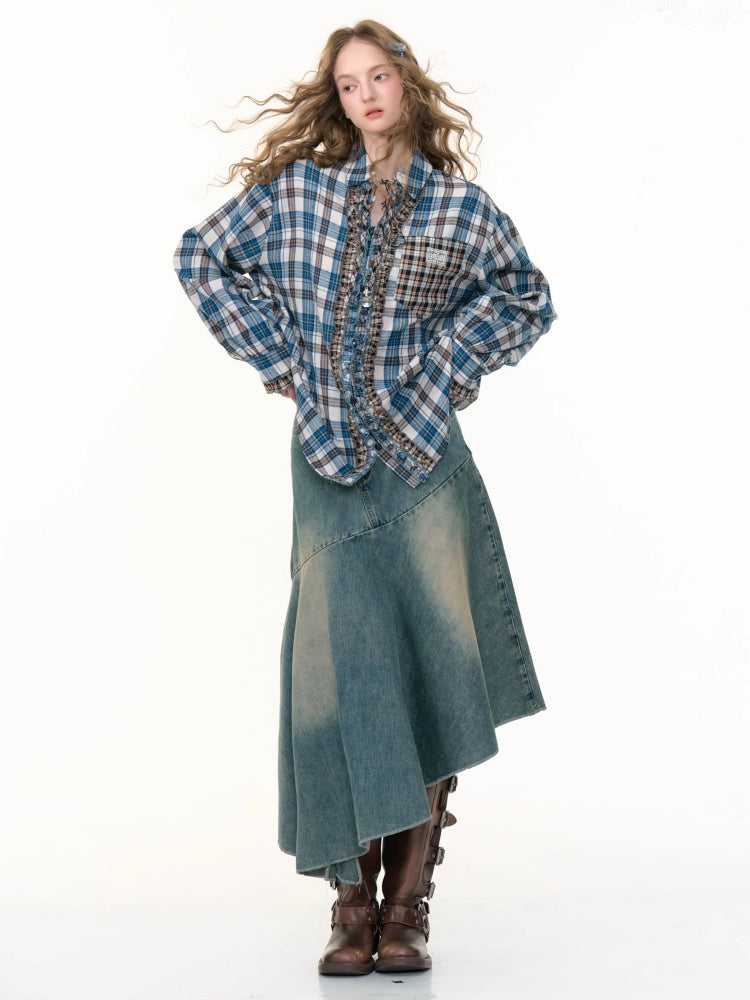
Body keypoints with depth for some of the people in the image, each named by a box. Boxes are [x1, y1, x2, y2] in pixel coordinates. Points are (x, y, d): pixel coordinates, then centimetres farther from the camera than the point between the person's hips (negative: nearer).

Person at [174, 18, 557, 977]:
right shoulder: (295, 188, 6)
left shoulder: (461, 205, 6)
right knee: (337, 669, -3)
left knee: (428, 666, -2)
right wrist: (275, 355, 7)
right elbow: (203, 256, 14)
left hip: (426, 459, 0)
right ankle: (353, 903, 7)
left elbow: (527, 298, 17)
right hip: (327, 460, 0)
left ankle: (407, 905, 8)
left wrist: (449, 363, 4)